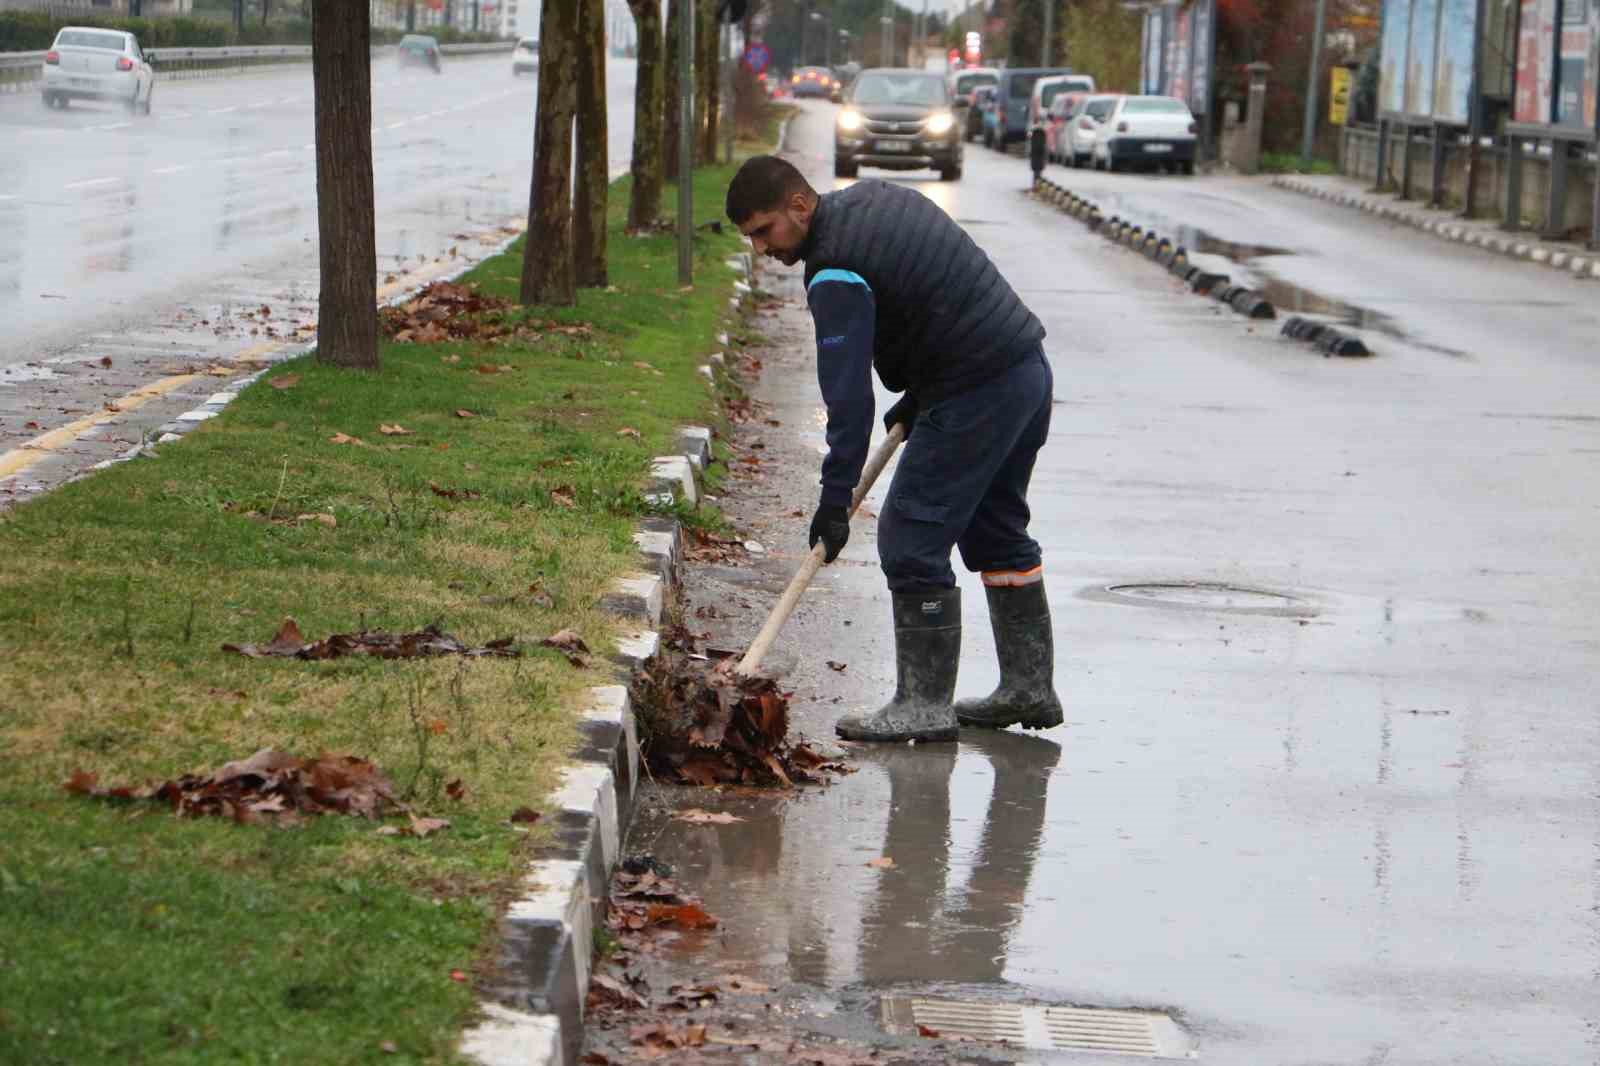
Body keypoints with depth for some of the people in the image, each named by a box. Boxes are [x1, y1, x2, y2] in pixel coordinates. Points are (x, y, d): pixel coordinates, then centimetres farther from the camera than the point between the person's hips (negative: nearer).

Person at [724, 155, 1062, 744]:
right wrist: (919, 396, 19)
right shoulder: (875, 197, 12)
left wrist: (835, 499, -19)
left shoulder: (835, 274, -17)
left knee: (911, 539, -6)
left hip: (975, 396, -10)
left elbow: (848, 392, -21)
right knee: (996, 530, 19)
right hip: (1028, 369, 10)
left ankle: (924, 704, -3)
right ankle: (1030, 687, 26)